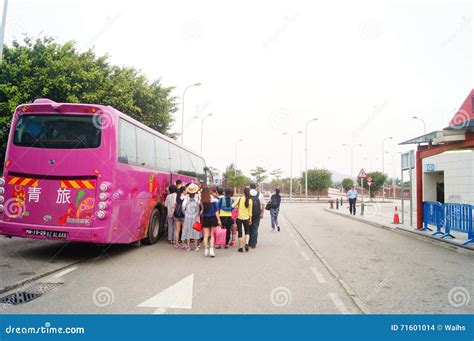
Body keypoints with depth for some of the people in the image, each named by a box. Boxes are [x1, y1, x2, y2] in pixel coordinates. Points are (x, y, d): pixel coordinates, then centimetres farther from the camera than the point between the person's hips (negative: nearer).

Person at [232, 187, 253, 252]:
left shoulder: (239, 199, -9)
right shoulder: (250, 200, -5)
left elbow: (233, 206, -12)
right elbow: (250, 211, -1)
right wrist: (250, 219, 8)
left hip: (239, 218, -1)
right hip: (246, 218, 1)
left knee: (240, 233, 7)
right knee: (247, 232, 18)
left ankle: (240, 247, 10)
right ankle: (246, 243, -2)